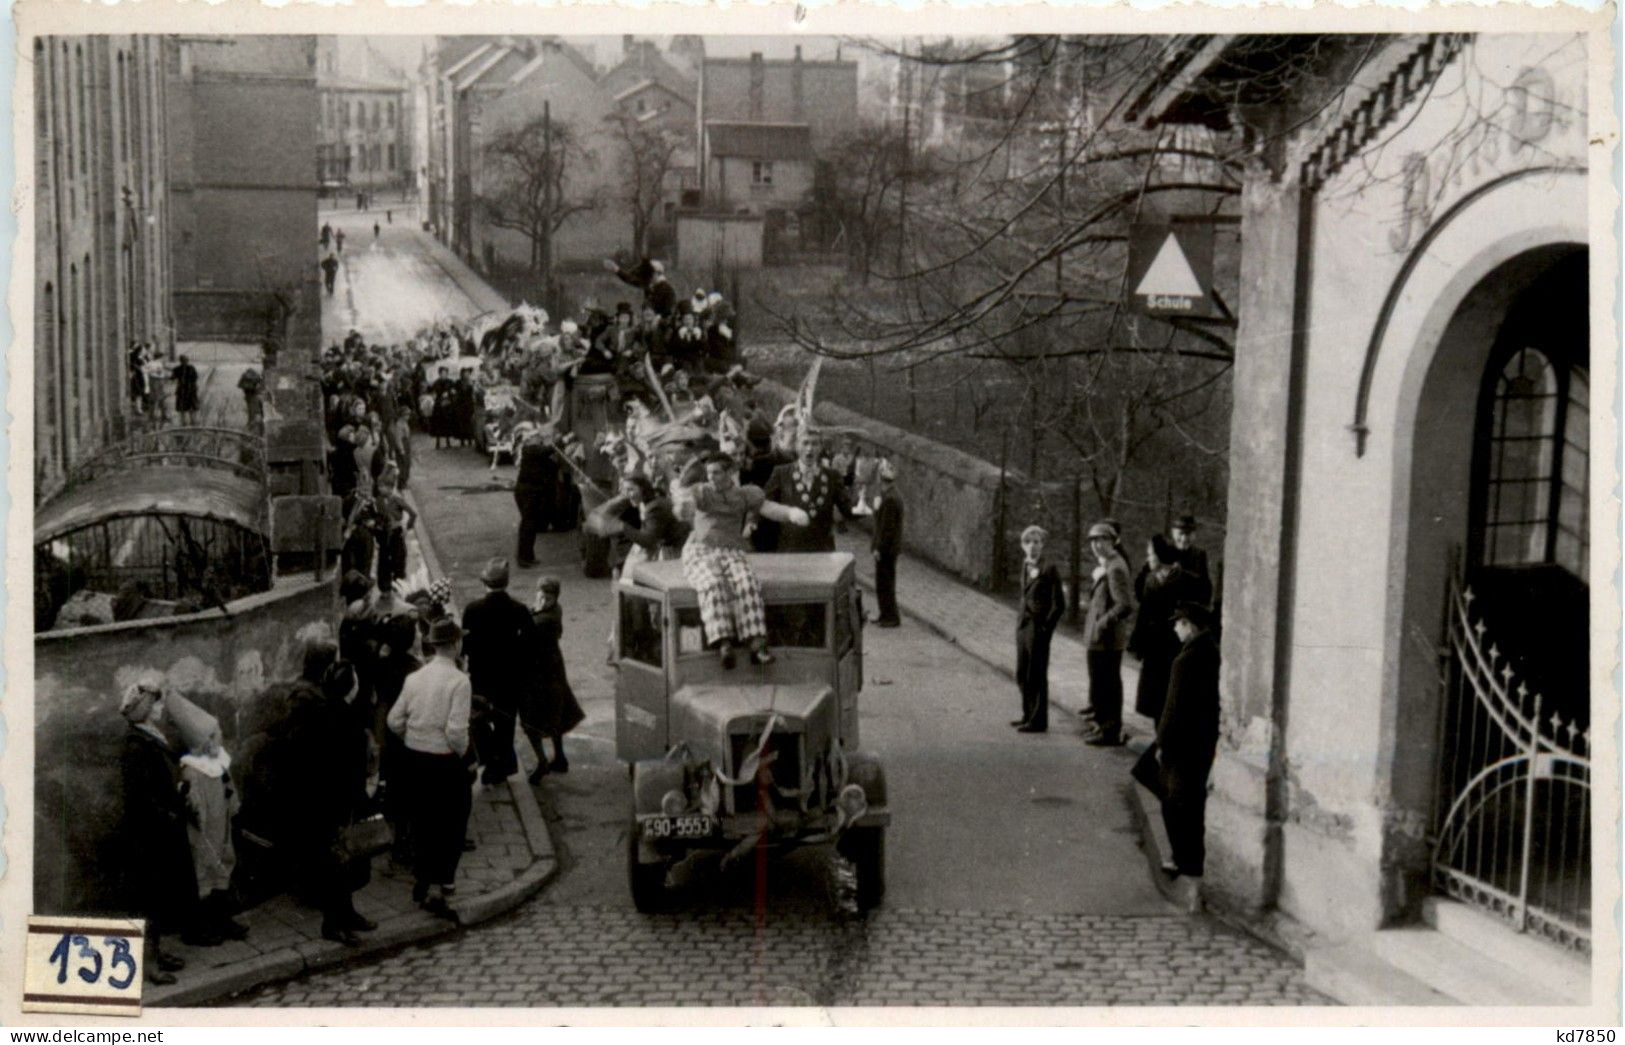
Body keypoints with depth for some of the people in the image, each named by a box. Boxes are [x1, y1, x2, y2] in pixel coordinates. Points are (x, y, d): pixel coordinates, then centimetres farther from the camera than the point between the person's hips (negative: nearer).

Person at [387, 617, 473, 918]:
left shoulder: (414, 678, 2)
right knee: (452, 825, 7)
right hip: (443, 763, -6)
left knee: (421, 823, 18)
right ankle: (440, 887, -1)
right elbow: (456, 730, -21)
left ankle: (421, 884, 29)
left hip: (412, 758, 6)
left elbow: (395, 721, 4)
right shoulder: (459, 681, -16)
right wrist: (462, 751, -3)